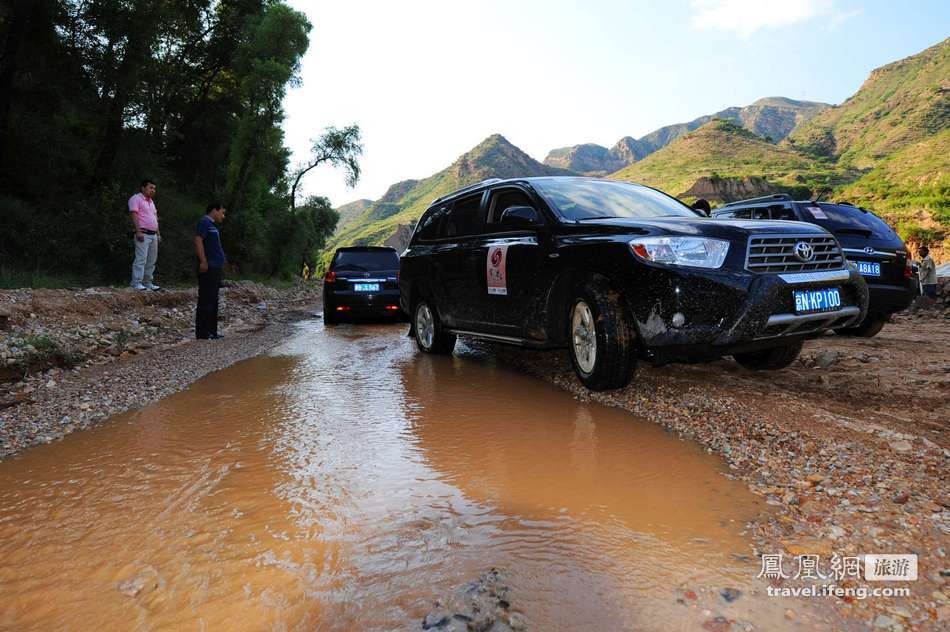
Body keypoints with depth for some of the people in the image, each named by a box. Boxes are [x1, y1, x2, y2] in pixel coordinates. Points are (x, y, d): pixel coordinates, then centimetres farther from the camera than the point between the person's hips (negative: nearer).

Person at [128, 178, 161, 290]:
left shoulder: (151, 201, 23)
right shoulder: (136, 198, -4)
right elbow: (133, 215, -13)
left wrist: (158, 233, 20)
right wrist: (138, 231, -22)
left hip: (153, 234, 9)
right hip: (143, 234, -9)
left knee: (151, 260, 9)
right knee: (141, 259, -11)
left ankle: (148, 282, 14)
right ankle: (137, 283, -9)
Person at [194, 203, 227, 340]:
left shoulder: (211, 225, 23)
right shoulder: (204, 222, -6)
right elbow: (198, 241, -17)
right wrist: (203, 261, -23)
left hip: (215, 268, 10)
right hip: (208, 268, -10)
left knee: (213, 301, 11)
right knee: (206, 300, -10)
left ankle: (211, 331, 15)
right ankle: (202, 333, -8)